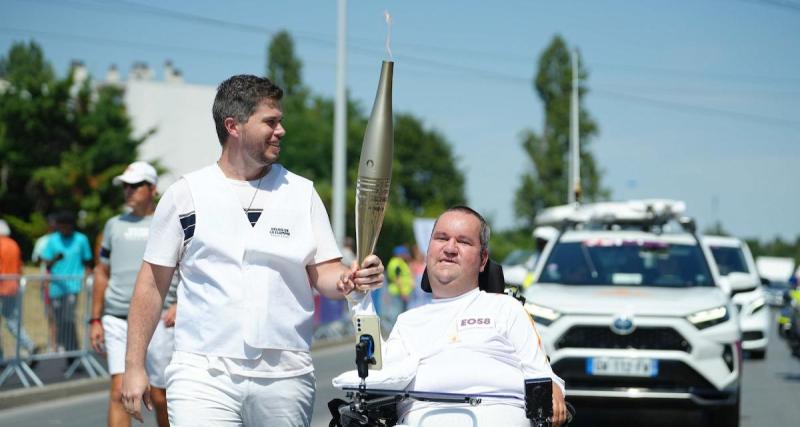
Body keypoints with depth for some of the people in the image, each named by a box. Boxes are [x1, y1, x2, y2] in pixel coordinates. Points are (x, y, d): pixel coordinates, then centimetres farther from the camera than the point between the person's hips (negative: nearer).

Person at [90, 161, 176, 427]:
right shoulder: (114, 225, 13)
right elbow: (102, 273, 18)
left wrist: (180, 305, -10)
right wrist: (95, 319, 12)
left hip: (156, 322, -2)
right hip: (116, 322, 2)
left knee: (159, 397, 3)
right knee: (119, 393, -10)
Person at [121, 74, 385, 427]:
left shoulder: (302, 193, 9)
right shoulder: (186, 194, 4)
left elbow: (322, 272, 7)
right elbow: (153, 283, 7)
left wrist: (348, 279, -17)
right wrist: (133, 366, 2)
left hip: (285, 377, 2)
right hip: (203, 373, -2)